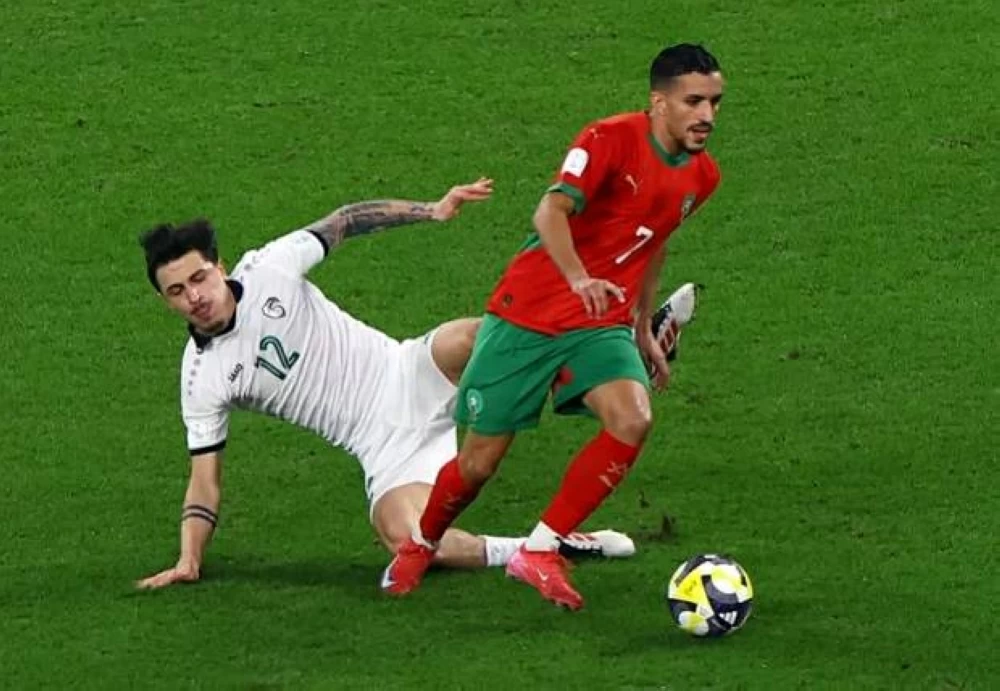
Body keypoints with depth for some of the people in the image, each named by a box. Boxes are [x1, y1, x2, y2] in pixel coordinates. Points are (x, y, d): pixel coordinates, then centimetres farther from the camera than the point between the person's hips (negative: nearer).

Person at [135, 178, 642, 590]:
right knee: (407, 542, -29)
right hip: (385, 447, 0)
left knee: (469, 339, -33)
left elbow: (346, 222, 8)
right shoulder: (202, 378, -4)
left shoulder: (268, 269, -4)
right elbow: (204, 480, 2)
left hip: (409, 379, 0)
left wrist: (432, 211, -2)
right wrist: (188, 561, -8)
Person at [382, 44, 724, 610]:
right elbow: (551, 212, -31)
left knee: (633, 420, -24)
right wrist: (579, 280, -47)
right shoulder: (613, 139, -18)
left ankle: (541, 552, -11)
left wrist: (644, 330, 26)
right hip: (529, 315, -5)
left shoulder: (701, 176, 4)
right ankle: (420, 546, 34)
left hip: (602, 326, 5)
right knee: (481, 462, 1)